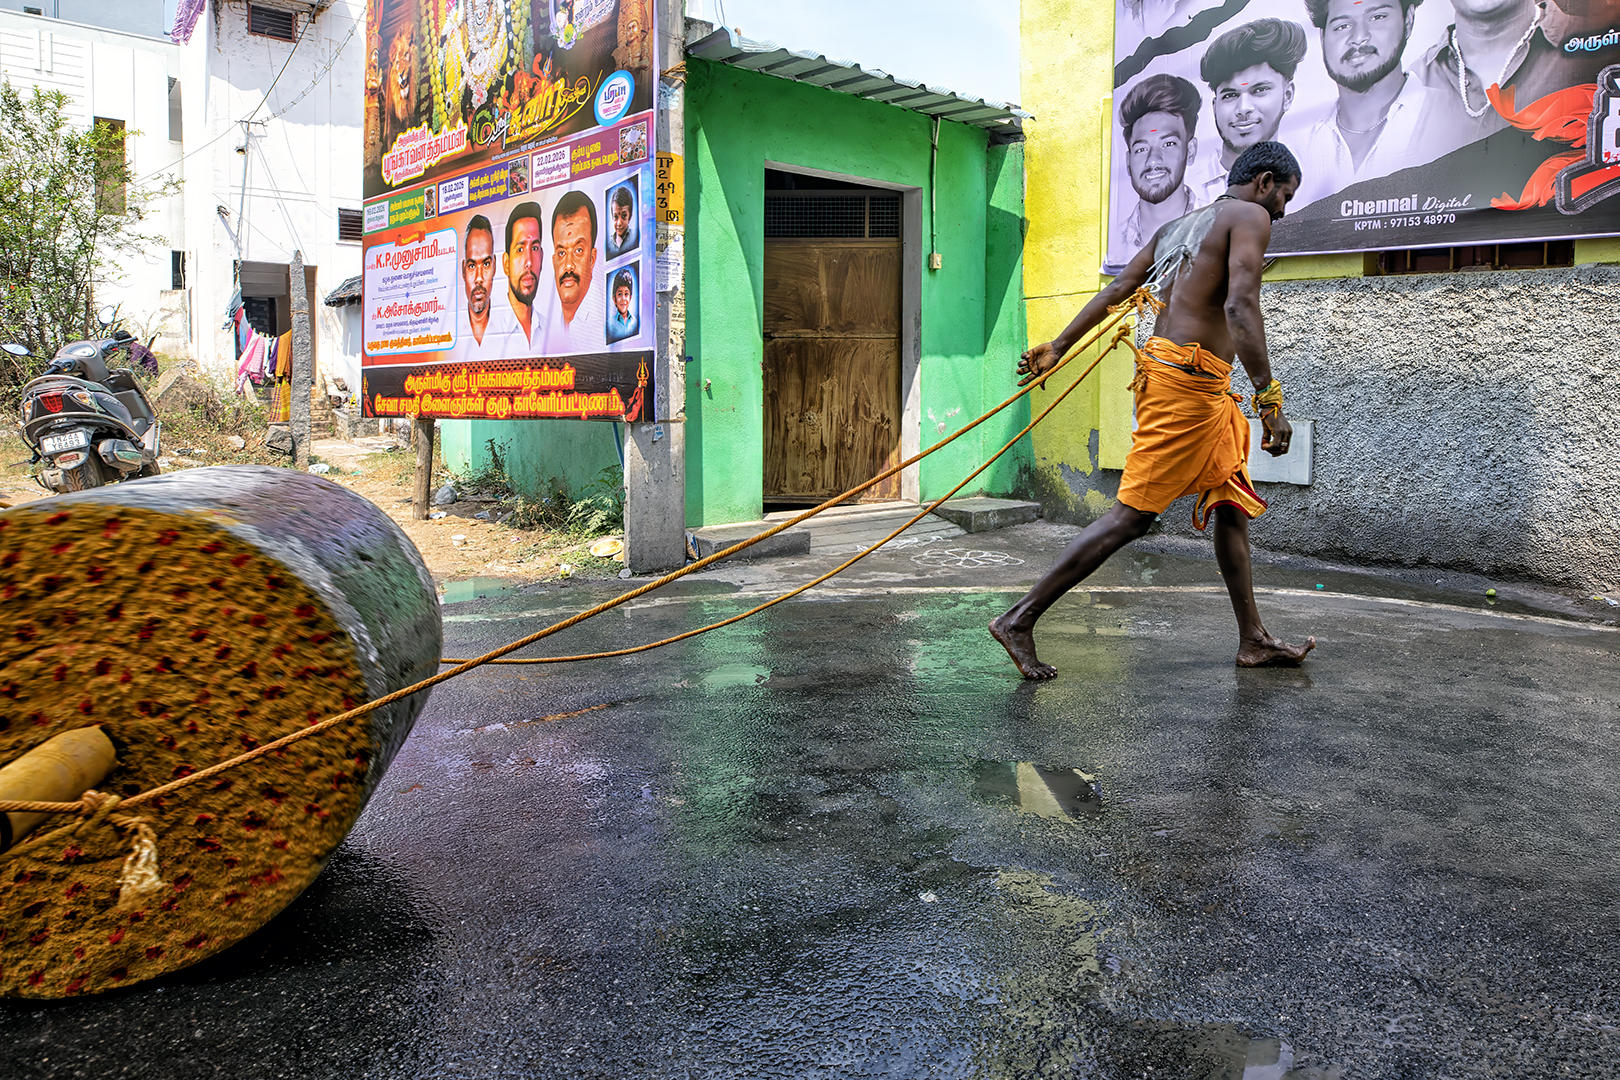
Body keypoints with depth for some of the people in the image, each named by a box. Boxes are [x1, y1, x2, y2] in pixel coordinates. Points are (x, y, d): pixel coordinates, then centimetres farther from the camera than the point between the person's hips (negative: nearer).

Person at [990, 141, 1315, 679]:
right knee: (1132, 514, -10)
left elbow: (1115, 290, 18)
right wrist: (1270, 398, -21)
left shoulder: (1177, 226, 22)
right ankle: (1019, 618, -10)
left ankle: (1253, 641, 21)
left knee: (1232, 504, 14)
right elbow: (1240, 306, -19)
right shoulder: (1250, 216, -4)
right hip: (1187, 378, -10)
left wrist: (1058, 347, 18)